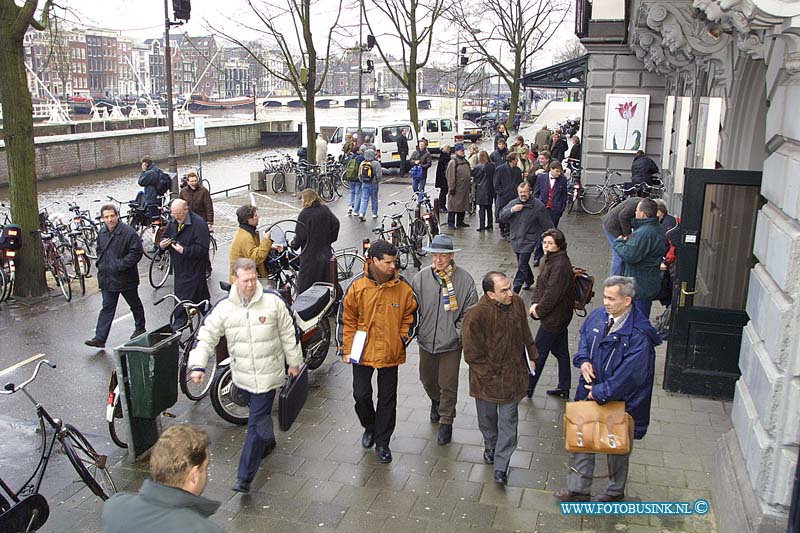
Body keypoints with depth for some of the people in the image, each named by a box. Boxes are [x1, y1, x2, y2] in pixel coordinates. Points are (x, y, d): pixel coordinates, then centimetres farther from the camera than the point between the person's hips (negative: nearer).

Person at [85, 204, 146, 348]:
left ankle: (140, 328, 34)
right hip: (107, 278, 5)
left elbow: (136, 252, -20)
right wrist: (100, 263, 7)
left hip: (125, 278, -5)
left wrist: (120, 265, -22)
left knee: (135, 304, 14)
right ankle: (100, 338, 5)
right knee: (107, 308, 6)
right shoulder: (102, 232, 7)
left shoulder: (129, 232, -17)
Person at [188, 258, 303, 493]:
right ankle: (268, 442, 52)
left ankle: (245, 477, 0)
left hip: (268, 374, -3)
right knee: (260, 415, 22)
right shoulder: (224, 307, -5)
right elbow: (206, 337, 0)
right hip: (242, 375, 3)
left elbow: (288, 333, -1)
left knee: (257, 423, -5)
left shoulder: (273, 301, -10)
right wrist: (198, 365, -12)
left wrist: (294, 362, 5)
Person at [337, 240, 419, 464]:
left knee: (387, 400, 10)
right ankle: (369, 427, 38)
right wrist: (346, 350, -2)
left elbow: (410, 317, 6)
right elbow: (347, 320, -2)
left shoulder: (403, 287, -8)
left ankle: (382, 442, 27)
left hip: (390, 353, 1)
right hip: (363, 353, -1)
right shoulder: (357, 286, -10)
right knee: (361, 395, 7)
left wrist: (402, 341, 0)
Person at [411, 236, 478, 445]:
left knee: (448, 385, 6)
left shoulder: (464, 280, -13)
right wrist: (416, 330, -2)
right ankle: (436, 401, 54)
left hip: (451, 343, -3)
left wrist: (458, 333, -12)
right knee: (427, 379, 22)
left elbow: (470, 313, -6)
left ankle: (446, 422, 26)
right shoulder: (420, 278, -8)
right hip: (426, 341, 3)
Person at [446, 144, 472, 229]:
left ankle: (460, 222, 23)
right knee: (453, 205, -4)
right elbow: (450, 176, -15)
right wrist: (451, 188, -18)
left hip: (465, 189, 8)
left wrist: (470, 180, 21)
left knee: (463, 206, 13)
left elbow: (468, 173, 25)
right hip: (456, 189, -8)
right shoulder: (453, 162, -10)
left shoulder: (465, 161, 15)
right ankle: (451, 223, 1)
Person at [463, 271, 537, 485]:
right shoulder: (476, 315, -26)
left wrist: (531, 356, 16)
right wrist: (491, 375, -14)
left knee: (508, 421, 6)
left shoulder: (517, 303, -9)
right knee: (487, 418, 19)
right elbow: (472, 354, -18)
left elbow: (525, 333, 9)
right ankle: (490, 447, 47)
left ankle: (501, 467, 15)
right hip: (487, 377, -3)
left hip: (513, 376, 3)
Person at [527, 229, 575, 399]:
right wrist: (535, 303, -4)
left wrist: (539, 311, -13)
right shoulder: (549, 260, 8)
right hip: (558, 316, 10)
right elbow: (539, 284, 10)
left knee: (538, 353, 1)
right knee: (561, 351, 17)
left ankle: (527, 389, 13)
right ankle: (564, 388, 29)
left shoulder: (560, 265, -23)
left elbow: (552, 293, -24)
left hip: (554, 317, -10)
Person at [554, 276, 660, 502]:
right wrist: (583, 360, -7)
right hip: (590, 394, 5)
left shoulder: (639, 335, -27)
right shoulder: (597, 316, -8)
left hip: (620, 401, -5)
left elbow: (628, 375, -27)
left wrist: (600, 392, -20)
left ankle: (616, 491, 43)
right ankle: (578, 488, 34)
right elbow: (584, 337, 11)